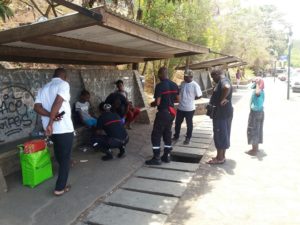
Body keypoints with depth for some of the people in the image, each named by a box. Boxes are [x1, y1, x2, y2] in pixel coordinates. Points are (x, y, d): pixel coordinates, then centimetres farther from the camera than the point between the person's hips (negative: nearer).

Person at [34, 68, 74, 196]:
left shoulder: (43, 88, 13)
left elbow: (37, 107, -1)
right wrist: (50, 123, -23)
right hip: (64, 128, -7)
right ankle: (60, 188, 9)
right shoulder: (63, 84, -8)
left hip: (52, 128, 7)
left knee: (59, 153, 28)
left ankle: (63, 169, 53)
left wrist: (52, 116, -14)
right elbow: (57, 103, -24)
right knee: (65, 157, 5)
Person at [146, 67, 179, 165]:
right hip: (171, 112, 8)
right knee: (167, 134, 16)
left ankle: (156, 158, 4)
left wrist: (152, 104, 2)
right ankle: (166, 156, 22)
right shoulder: (174, 85, 6)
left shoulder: (160, 85, -16)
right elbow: (177, 99, 12)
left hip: (162, 113, -8)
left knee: (156, 135, 1)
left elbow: (157, 102, -19)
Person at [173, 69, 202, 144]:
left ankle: (188, 138, 24)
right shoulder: (182, 83, 5)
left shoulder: (195, 85, -14)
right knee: (177, 122, 15)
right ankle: (176, 136, 32)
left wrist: (191, 98, -5)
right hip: (180, 107, 6)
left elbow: (199, 96, -11)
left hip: (189, 109, -6)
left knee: (189, 124, 10)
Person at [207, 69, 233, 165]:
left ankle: (220, 158, 7)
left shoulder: (223, 81, -17)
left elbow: (227, 87, -40)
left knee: (220, 135, -2)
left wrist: (221, 100, -30)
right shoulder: (223, 81, 17)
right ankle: (221, 156, 25)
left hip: (221, 113, -11)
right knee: (223, 135, 15)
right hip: (224, 112, 11)